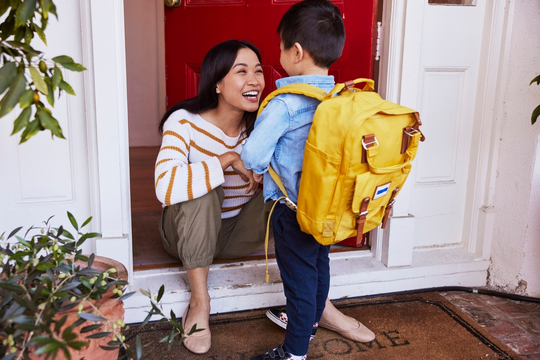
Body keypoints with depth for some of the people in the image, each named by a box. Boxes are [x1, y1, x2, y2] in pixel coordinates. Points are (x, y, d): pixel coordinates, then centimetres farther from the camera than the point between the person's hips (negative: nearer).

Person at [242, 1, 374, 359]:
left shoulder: (284, 104, -24)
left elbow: (253, 153, -25)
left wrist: (259, 171, -1)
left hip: (294, 210, -7)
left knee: (299, 277, 6)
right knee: (320, 263, 25)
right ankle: (311, 321, 49)